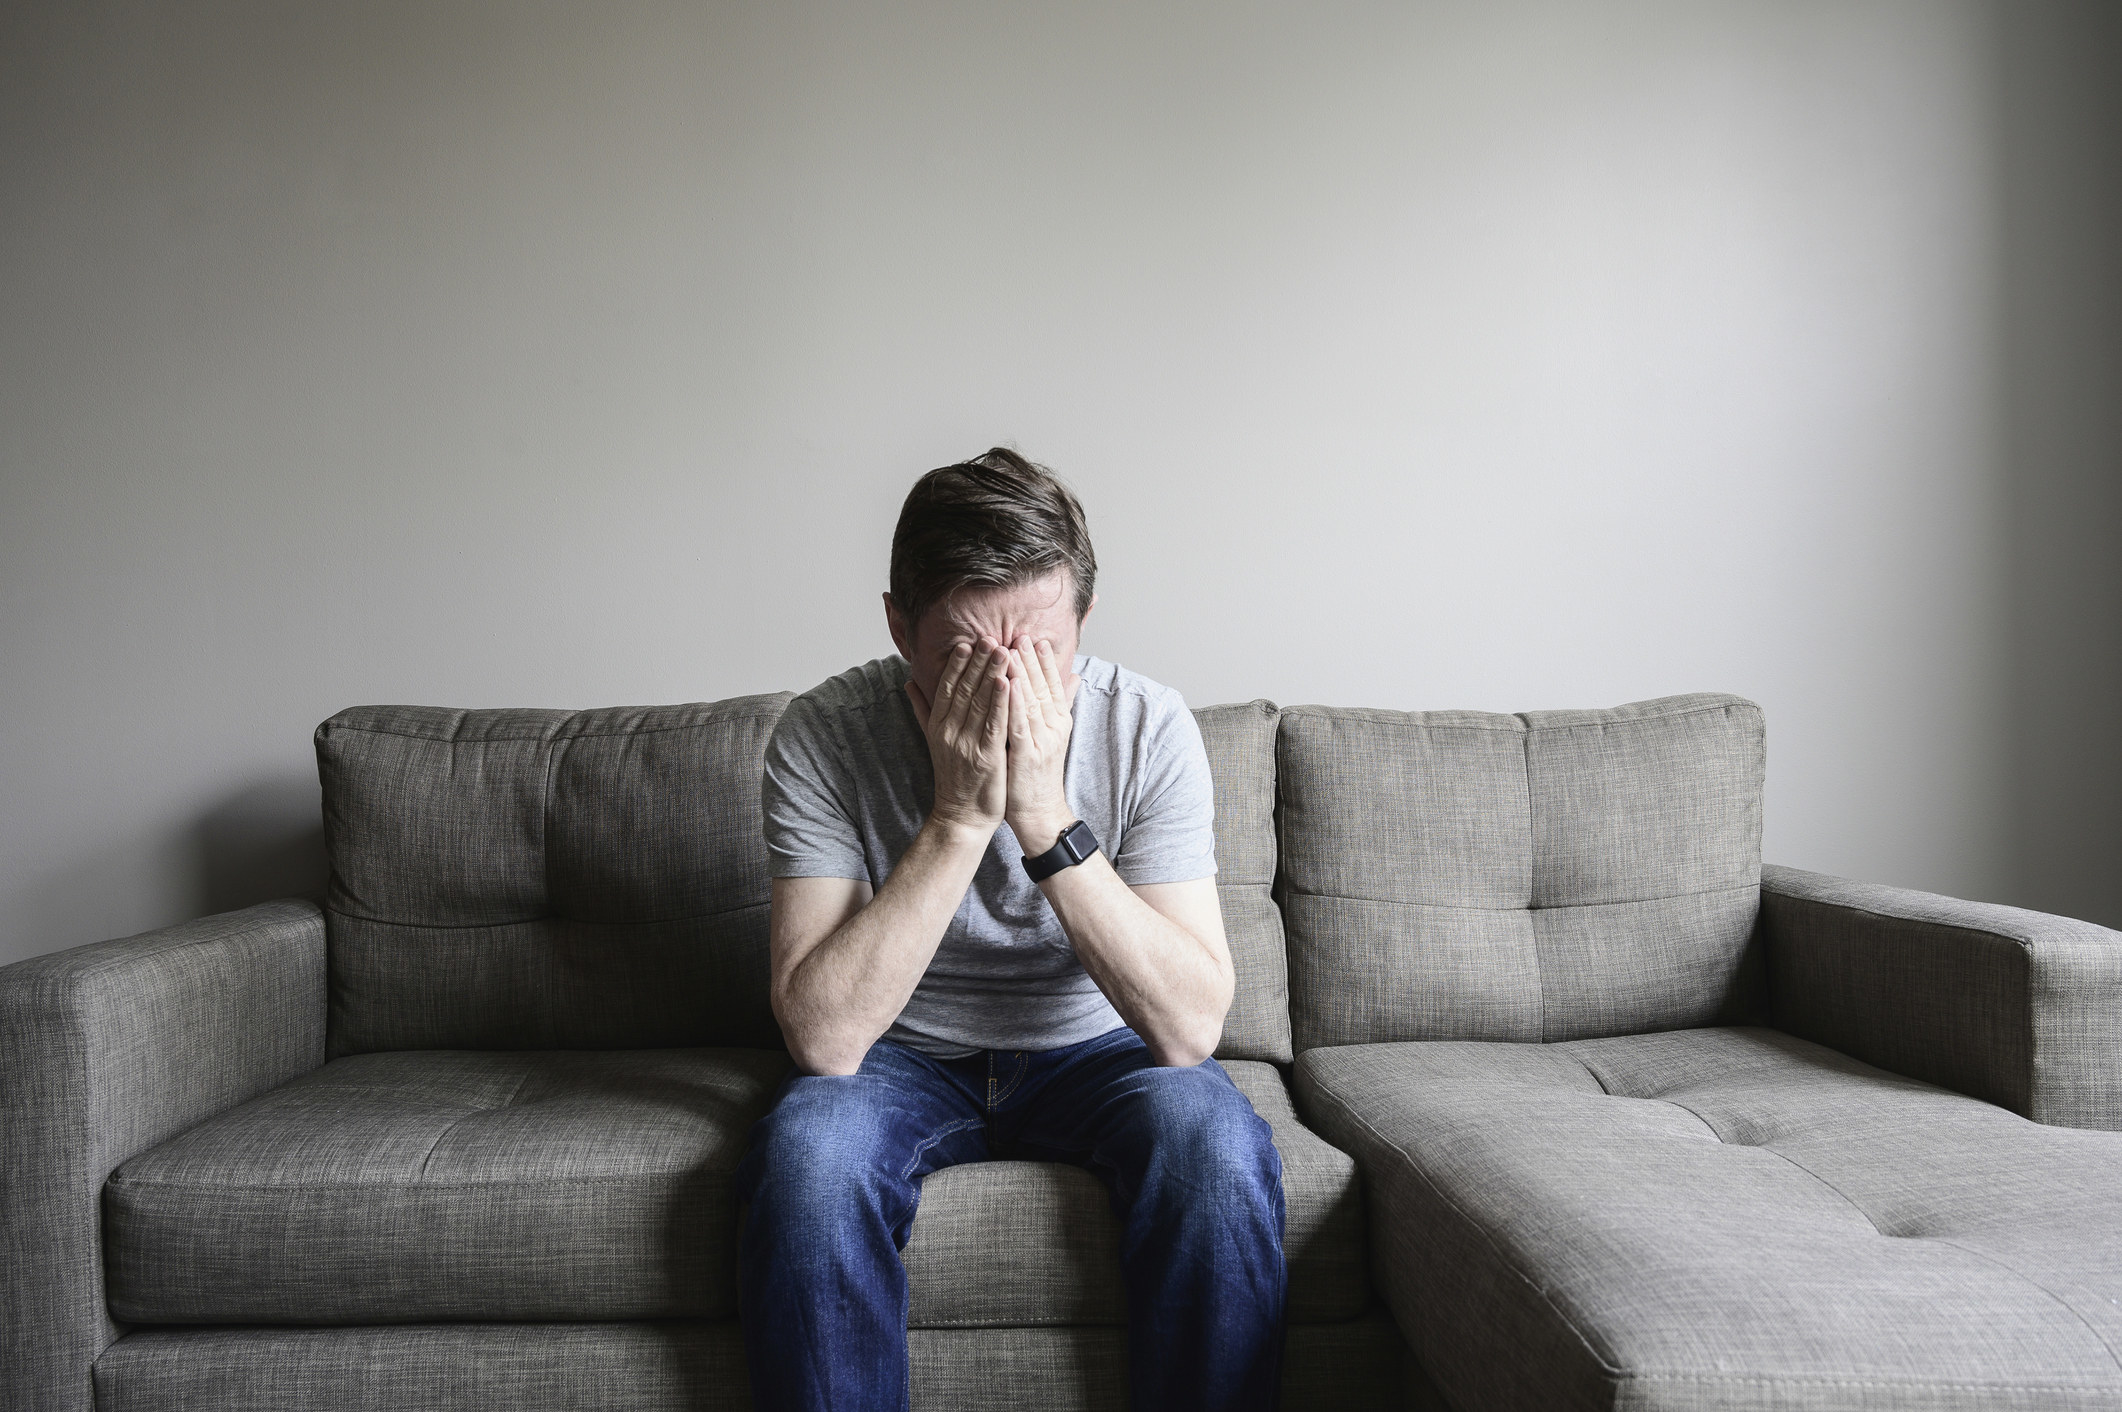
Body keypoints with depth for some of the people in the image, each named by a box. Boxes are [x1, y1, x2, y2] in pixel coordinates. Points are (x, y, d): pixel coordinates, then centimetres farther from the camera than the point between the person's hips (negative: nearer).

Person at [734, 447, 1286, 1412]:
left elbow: (1189, 1028, -25)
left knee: (1214, 1141, -30)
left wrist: (1046, 816, -34)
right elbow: (823, 1039, -27)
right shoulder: (823, 737, -19)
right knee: (807, 1151, -31)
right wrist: (959, 818, -34)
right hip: (905, 1060, 0)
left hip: (1092, 1053, 0)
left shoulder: (1148, 728, -18)